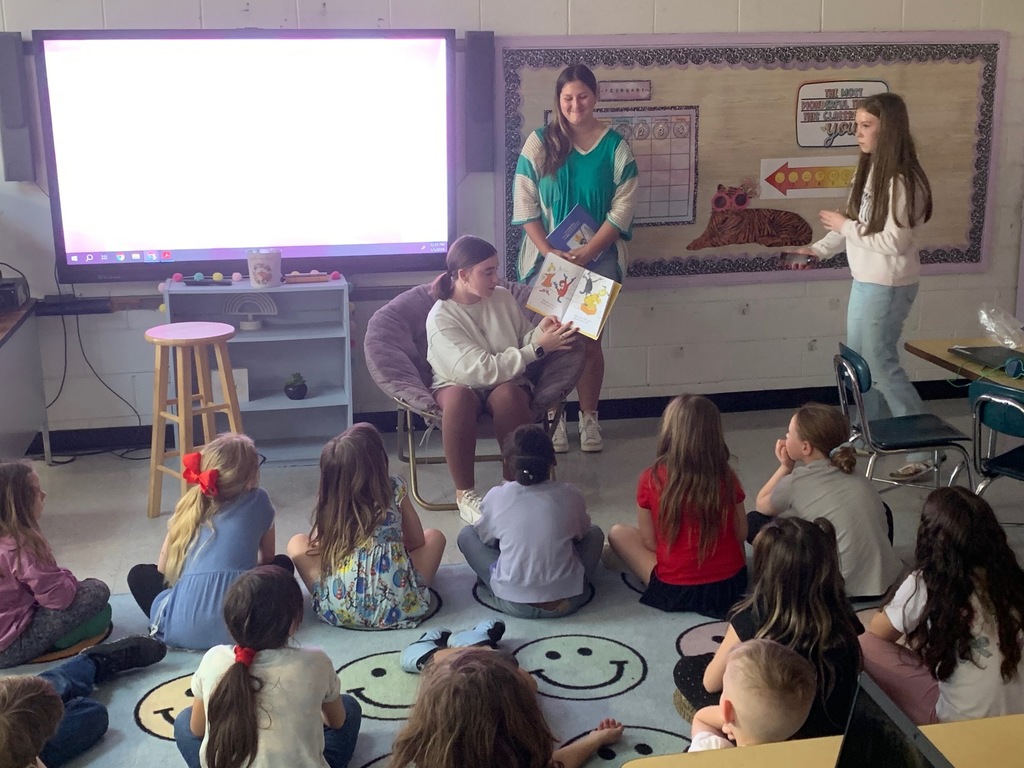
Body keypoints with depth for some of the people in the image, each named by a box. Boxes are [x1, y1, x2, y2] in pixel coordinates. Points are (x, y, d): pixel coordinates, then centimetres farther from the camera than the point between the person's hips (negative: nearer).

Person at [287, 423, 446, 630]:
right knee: (434, 536, 23)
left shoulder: (328, 500, 7)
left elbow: (316, 545, 19)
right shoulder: (395, 489, 6)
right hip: (398, 606, 0)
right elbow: (417, 541, 16)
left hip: (339, 610, 0)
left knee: (297, 543, 22)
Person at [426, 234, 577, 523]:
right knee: (458, 396, -39)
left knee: (506, 394, -35)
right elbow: (479, 370, -25)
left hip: (506, 383, 3)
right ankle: (464, 492, -24)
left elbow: (524, 340, 12)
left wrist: (540, 333, -13)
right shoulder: (441, 318, -16)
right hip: (458, 385, -2)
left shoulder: (503, 297, -1)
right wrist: (537, 348, -27)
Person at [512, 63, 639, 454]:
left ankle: (589, 417, 17)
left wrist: (587, 253, -14)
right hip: (547, 257, 0)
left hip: (597, 258, 0)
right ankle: (554, 417, 17)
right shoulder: (540, 142, -1)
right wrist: (550, 253, -13)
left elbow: (623, 207, -5)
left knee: (589, 339, 3)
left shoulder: (615, 146, -1)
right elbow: (525, 205, -4)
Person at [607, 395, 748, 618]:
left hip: (675, 591, -2)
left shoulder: (651, 479, -14)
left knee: (618, 533, 14)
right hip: (731, 584, 3)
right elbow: (741, 533, 2)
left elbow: (649, 543, -6)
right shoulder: (727, 478, -9)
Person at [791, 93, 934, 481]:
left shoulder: (901, 179, -20)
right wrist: (819, 249, 4)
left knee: (881, 363, -4)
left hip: (888, 286, -9)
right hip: (865, 281, 9)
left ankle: (923, 451, 4)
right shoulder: (869, 170, 7)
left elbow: (894, 242, -22)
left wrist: (845, 225, -14)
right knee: (859, 361, 17)